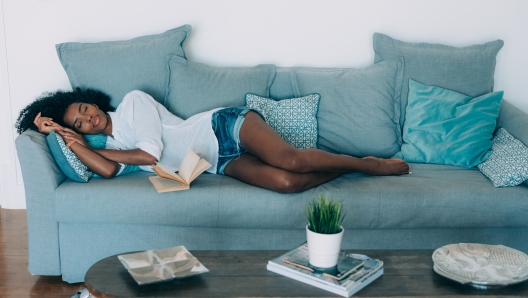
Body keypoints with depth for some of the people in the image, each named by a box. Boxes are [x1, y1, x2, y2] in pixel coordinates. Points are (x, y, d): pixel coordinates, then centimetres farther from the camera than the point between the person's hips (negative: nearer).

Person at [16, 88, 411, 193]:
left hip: (225, 126, -3)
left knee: (291, 161, -28)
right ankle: (355, 167, 1)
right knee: (286, 183, -23)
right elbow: (107, 170, -13)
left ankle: (371, 163, -5)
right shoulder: (110, 147, 13)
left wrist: (103, 149, 0)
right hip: (222, 164, 3)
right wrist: (70, 139, -9)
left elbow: (151, 152, -13)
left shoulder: (133, 101, -1)